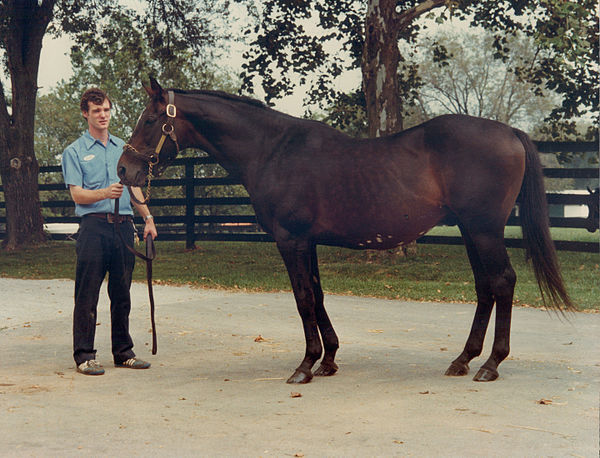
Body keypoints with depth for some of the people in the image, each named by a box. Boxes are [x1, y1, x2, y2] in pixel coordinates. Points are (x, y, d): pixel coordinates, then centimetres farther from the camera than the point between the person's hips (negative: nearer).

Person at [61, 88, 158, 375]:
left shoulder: (122, 148, 18)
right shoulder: (74, 152, 3)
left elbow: (134, 187, 21)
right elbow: (77, 194, -7)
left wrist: (148, 217, 10)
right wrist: (105, 193, -24)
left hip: (124, 226, 5)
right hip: (94, 225, -4)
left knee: (122, 294, 9)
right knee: (87, 295, -4)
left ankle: (123, 352, 18)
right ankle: (84, 355, 1)